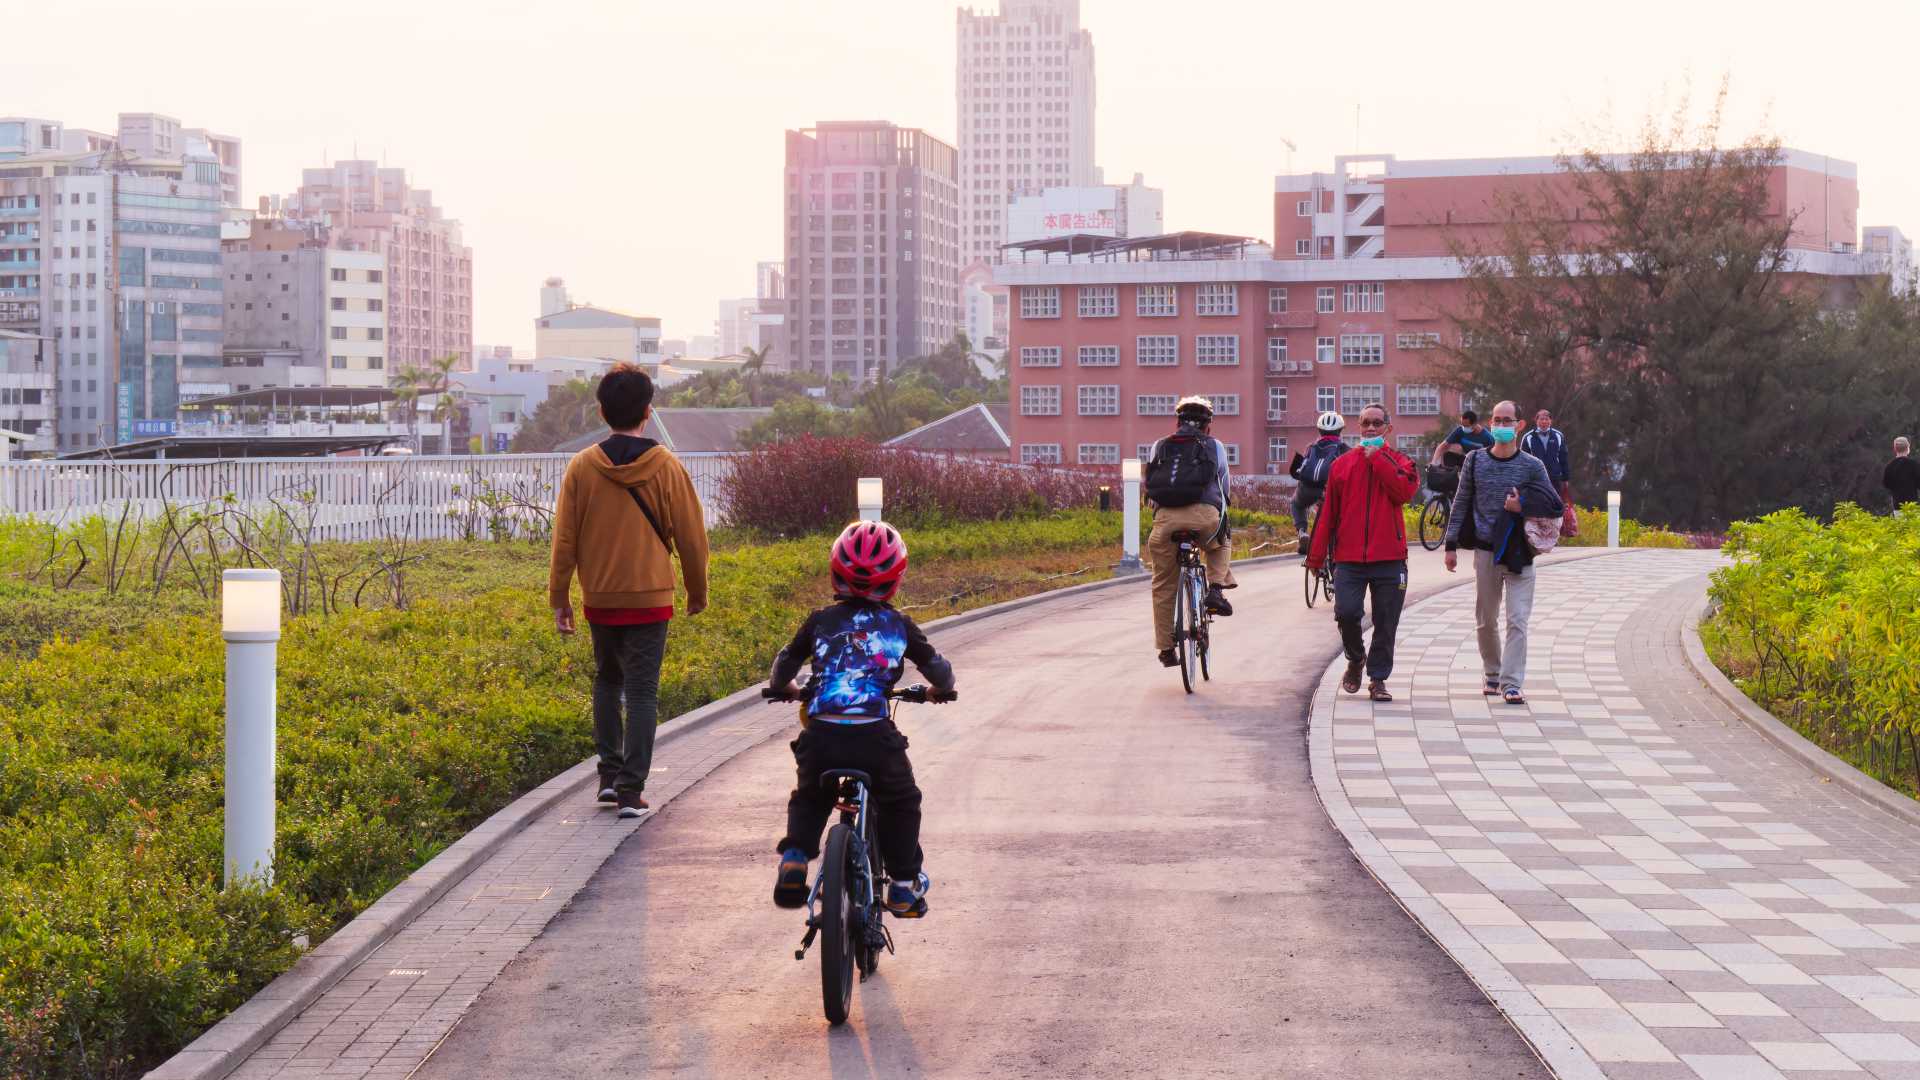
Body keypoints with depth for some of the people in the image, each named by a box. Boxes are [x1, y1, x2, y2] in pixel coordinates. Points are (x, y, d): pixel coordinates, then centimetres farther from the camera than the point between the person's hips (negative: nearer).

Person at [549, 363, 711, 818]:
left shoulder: (582, 466, -4)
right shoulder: (666, 467, -7)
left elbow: (564, 539, -1)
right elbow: (691, 536, -1)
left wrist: (559, 598, 8)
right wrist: (697, 592, 13)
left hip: (599, 597, 2)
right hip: (650, 598, -2)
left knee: (607, 680, 21)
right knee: (642, 691, 1)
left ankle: (609, 773, 18)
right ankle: (631, 789, -5)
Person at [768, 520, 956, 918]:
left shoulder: (820, 620, 12)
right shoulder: (898, 624, 10)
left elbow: (785, 663, 22)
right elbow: (936, 667, 17)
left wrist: (783, 687, 45)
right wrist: (942, 689, 40)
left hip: (820, 735, 1)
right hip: (875, 736, -1)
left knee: (808, 799, 28)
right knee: (901, 802, 25)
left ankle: (795, 854, 4)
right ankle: (904, 884, 24)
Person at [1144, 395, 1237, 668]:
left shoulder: (1159, 447, 25)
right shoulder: (1213, 446, 21)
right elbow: (1225, 487, 25)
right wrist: (1220, 509, 43)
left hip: (1165, 517, 1)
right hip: (1205, 515, -1)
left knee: (1163, 586, 14)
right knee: (1222, 543, 35)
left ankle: (1166, 647, 15)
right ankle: (1216, 588, 12)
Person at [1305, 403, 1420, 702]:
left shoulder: (1398, 461, 8)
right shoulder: (1343, 464, 11)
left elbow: (1405, 490, -14)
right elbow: (1328, 512, 12)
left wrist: (1377, 458, -9)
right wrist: (1316, 555, 8)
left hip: (1389, 557, 0)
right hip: (1349, 557, 1)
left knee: (1385, 624, 2)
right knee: (1346, 612, -13)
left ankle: (1378, 679, 14)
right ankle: (1355, 659, 15)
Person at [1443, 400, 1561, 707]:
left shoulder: (1532, 466, 1)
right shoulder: (1475, 461, 5)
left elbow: (1554, 504, 4)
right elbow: (1461, 504, 8)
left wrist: (1522, 507, -12)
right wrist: (1452, 544, 5)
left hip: (1519, 555, -2)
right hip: (1485, 551, 2)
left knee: (1517, 620, -9)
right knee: (1485, 621, 11)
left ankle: (1511, 684, -10)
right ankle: (1492, 675, 28)